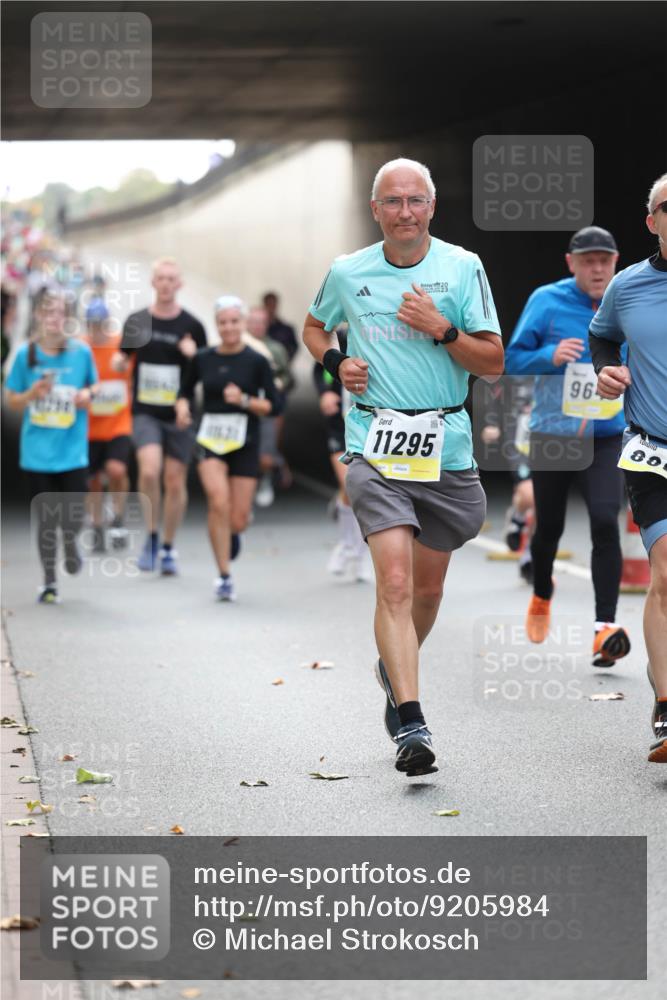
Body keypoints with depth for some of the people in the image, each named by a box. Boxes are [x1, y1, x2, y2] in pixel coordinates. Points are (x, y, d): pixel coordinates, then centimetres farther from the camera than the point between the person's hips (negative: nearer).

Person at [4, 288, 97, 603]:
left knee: (72, 520, -4)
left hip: (72, 450, 0)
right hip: (37, 451, 0)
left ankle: (70, 542, 33)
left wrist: (88, 394, -7)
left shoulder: (81, 351, -1)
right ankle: (49, 582, 19)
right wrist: (32, 394, -14)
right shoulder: (26, 354, -1)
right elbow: (12, 401, 6)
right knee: (45, 521, 5)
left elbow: (93, 386, 15)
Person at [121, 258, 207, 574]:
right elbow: (123, 359, 19)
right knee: (149, 470, -21)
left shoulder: (192, 326, 0)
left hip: (179, 414, 0)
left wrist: (193, 355, -15)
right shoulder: (137, 321, 4)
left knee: (175, 481, 5)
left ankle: (168, 549, 20)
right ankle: (151, 537, -3)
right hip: (145, 413, 0)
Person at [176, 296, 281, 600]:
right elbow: (186, 390, 18)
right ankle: (224, 577, -11)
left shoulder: (256, 361, -3)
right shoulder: (203, 359, 3)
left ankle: (230, 533, 41)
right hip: (210, 441, 1)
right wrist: (182, 406, -3)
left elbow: (274, 405, -3)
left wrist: (244, 400, -18)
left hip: (244, 445, 0)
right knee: (219, 502, -22)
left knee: (238, 521, -1)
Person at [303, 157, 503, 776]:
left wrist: (442, 330, -15)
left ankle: (395, 669, 45)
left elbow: (494, 363, 0)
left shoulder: (463, 268, 1)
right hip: (375, 443, -2)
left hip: (446, 444, 2)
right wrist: (336, 363, 4)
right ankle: (410, 726, -23)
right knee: (394, 580, -18)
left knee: (428, 585, 15)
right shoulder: (347, 273, 4)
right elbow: (314, 327, 24)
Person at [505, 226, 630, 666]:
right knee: (549, 527, 14)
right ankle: (541, 596, 45)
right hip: (551, 435, 0)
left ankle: (605, 626, -19)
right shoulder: (546, 301, -5)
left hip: (605, 437, 0)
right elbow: (513, 359, -3)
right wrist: (551, 356, -21)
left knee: (605, 522, -19)